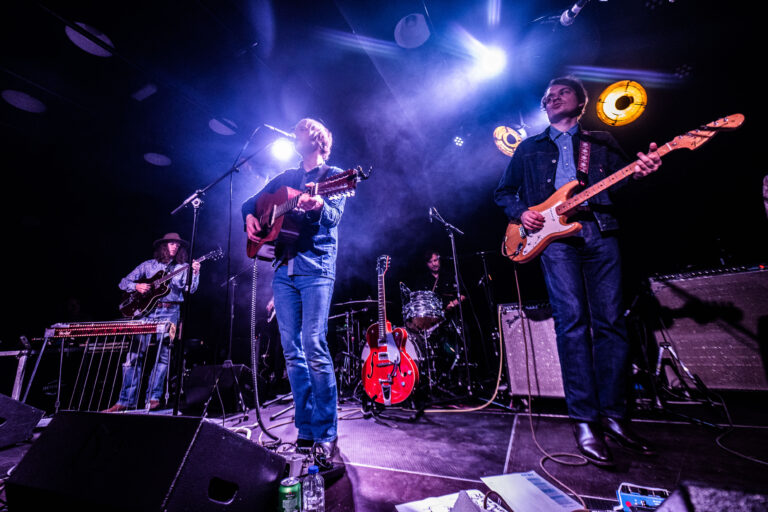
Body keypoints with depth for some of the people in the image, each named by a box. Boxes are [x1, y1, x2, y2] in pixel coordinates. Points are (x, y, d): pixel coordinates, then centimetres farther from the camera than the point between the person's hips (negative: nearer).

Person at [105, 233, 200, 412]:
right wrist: (137, 286, -7)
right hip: (146, 311, 2)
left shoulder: (182, 268, 10)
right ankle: (127, 400, 9)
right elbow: (123, 283, 14)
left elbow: (190, 289, -4)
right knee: (134, 353, -1)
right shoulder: (148, 265, 14)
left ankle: (153, 397, 7)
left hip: (169, 312, -1)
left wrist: (195, 273, -21)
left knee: (163, 354, -4)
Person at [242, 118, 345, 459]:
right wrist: (250, 217, 8)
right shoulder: (285, 178, 25)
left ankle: (326, 434, 0)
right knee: (292, 352, 4)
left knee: (314, 349, -12)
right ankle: (305, 431, 15)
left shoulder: (333, 175, 9)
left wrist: (318, 206, -31)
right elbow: (251, 202, 30)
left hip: (316, 266, -5)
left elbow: (333, 216, -9)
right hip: (283, 268, 6)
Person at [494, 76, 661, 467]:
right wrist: (521, 212, -2)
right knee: (572, 321, -13)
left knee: (611, 322, -3)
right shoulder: (529, 148, 22)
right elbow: (504, 192, 17)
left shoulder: (602, 142, 24)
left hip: (600, 232, 2)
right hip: (553, 235, -2)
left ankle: (613, 414, 8)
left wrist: (641, 171, -10)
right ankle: (585, 420, -8)